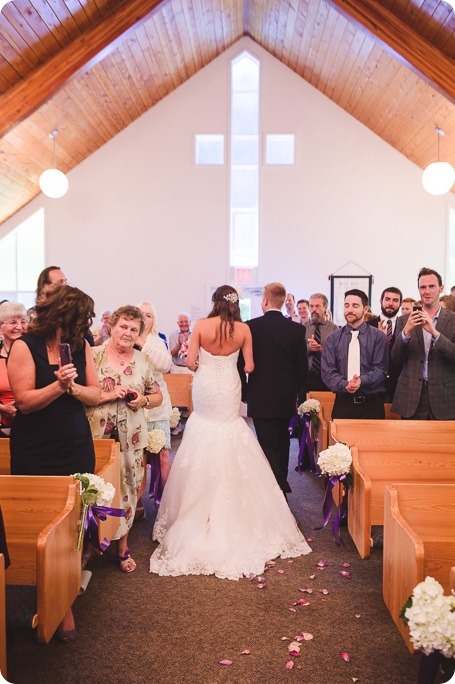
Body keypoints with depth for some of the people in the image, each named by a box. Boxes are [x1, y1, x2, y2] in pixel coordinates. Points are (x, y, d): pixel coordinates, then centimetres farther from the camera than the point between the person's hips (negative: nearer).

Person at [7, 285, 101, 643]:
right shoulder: (25, 347, -7)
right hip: (36, 453, -3)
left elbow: (95, 394, 4)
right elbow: (24, 401, -11)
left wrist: (73, 386, -15)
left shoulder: (80, 346, 5)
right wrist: (58, 385, -23)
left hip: (77, 447, 4)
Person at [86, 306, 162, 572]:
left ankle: (123, 546, 27)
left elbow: (158, 396, 13)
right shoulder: (94, 355, -4)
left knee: (128, 489, 9)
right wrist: (108, 395, -17)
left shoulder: (143, 360, 6)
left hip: (131, 438, 3)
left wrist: (144, 400, -7)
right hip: (98, 437, -2)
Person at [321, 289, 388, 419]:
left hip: (372, 404, -1)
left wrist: (362, 381, -25)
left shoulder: (378, 336, 2)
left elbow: (380, 369, -6)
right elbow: (327, 372, -3)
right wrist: (345, 385, -22)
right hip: (343, 403, 1)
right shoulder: (332, 339, 5)